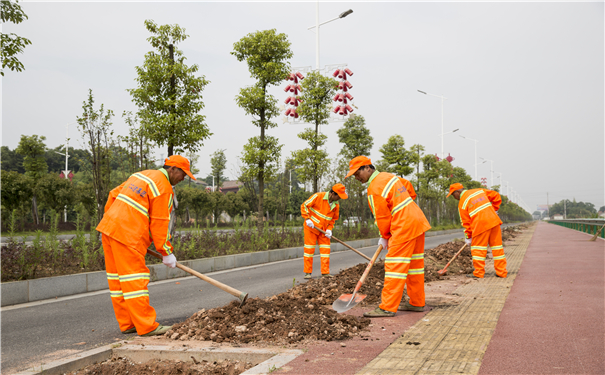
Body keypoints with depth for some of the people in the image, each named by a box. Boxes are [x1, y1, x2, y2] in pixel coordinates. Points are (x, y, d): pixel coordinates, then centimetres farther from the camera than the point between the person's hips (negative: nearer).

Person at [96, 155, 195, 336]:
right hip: (127, 234, -10)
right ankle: (147, 326, -6)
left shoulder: (142, 175, 20)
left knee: (117, 277, 10)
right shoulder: (163, 187, -8)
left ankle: (127, 323, 17)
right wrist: (167, 253, -2)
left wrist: (109, 218, 30)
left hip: (109, 227, 10)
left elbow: (114, 194, 22)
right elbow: (160, 224, -9)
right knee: (134, 278, -8)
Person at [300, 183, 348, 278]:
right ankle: (307, 272, 5)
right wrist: (307, 219, -20)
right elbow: (304, 206, -13)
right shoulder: (318, 196, -18)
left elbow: (333, 219, 10)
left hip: (323, 230, 5)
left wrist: (329, 229, -5)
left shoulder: (336, 205, -2)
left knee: (325, 249, 1)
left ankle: (325, 272, 6)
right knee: (309, 249, -2)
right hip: (311, 227, -5)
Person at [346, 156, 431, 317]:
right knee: (415, 263, 15)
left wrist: (384, 237, 9)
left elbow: (382, 217, -11)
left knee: (395, 266, -9)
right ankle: (417, 303, 23)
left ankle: (388, 308, -10)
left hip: (404, 226, -10)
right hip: (417, 220, 10)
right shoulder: (389, 176, 13)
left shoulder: (374, 189, -15)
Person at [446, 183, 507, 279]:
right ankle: (502, 272, 13)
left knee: (478, 248, 4)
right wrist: (494, 209, 26)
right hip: (494, 221, 6)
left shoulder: (462, 203, 2)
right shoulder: (479, 191, 17)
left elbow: (466, 222, 3)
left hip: (481, 224, -6)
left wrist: (468, 237, 11)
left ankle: (479, 273, 4)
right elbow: (496, 196, 19)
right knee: (497, 246, 10)